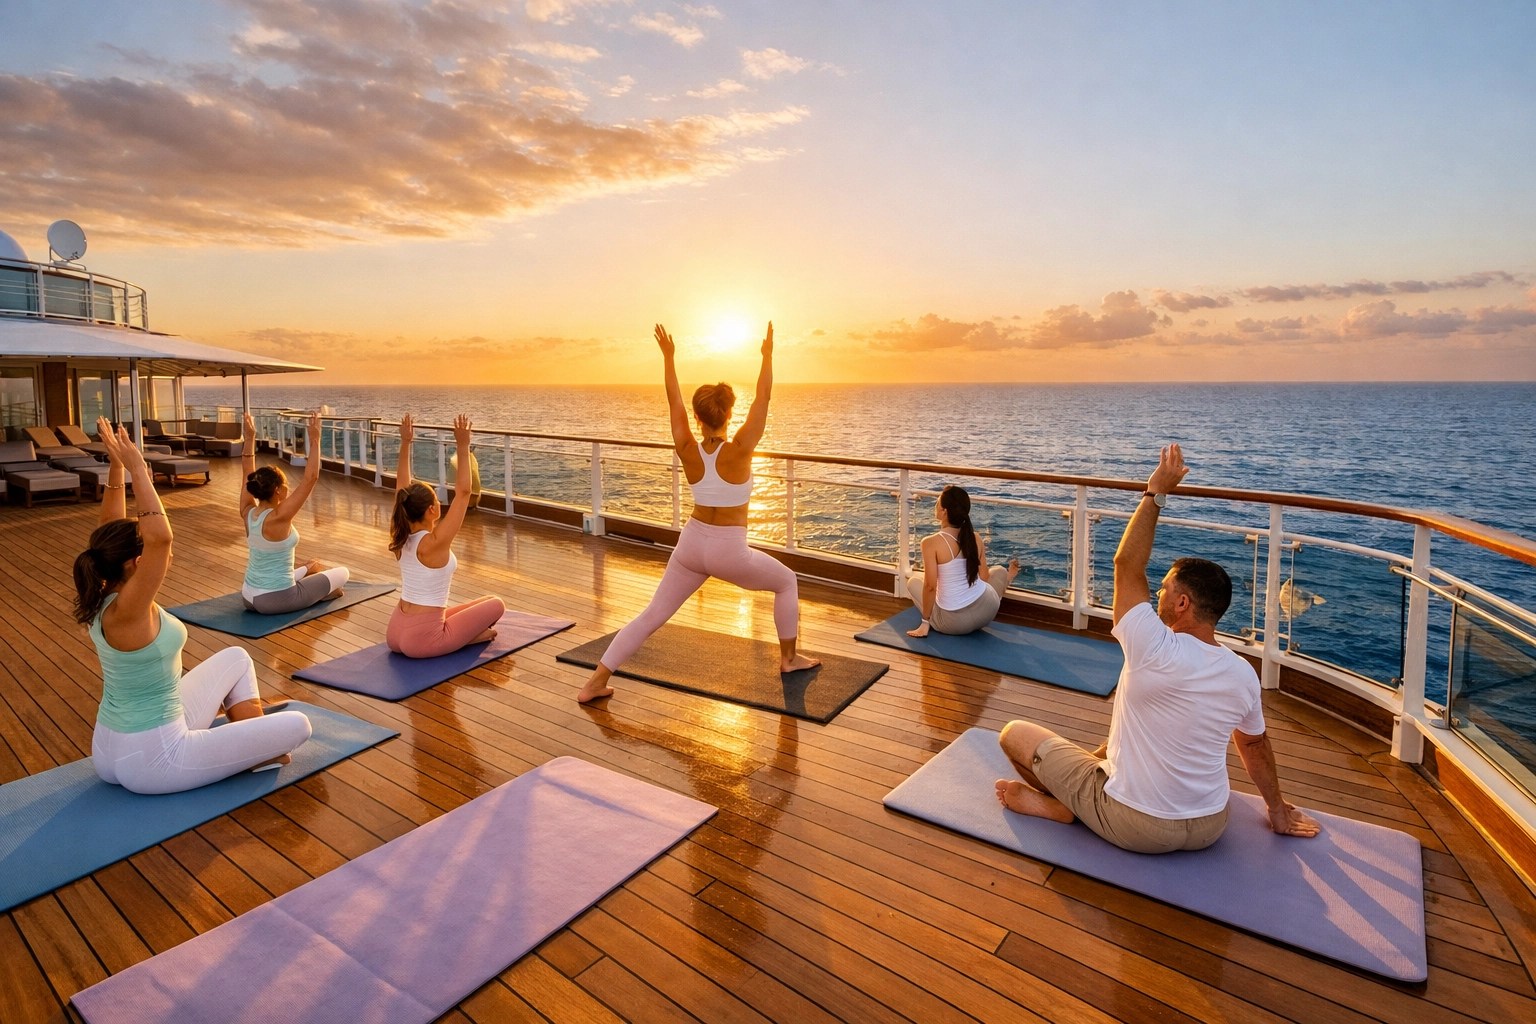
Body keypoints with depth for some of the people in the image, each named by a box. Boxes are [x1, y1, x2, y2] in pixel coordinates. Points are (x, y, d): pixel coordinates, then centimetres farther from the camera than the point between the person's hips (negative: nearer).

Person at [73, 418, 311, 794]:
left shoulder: (104, 599, -4)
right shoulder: (124, 611, -29)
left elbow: (112, 528, 6)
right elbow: (161, 537, -43)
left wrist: (116, 467, -1)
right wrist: (137, 470, -36)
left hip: (113, 749, 10)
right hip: (150, 761, -9)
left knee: (236, 659, 23)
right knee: (298, 725, -10)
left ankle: (252, 743, 24)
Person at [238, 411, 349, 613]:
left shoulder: (247, 513, -4)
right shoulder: (278, 518, -24)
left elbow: (248, 472, 9)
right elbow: (310, 478, -26)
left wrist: (250, 437, 10)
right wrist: (315, 440, -24)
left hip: (249, 596, 8)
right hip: (276, 601, -8)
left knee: (312, 566, 33)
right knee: (343, 572, 8)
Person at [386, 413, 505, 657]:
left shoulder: (400, 537, -1)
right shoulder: (435, 542, -21)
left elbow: (402, 484, 9)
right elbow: (463, 492, -19)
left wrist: (405, 444, 9)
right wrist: (463, 446, -18)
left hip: (395, 633, 8)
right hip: (420, 640, -8)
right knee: (496, 605, 7)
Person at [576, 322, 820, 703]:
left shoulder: (688, 451, -7)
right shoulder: (737, 452, -17)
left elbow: (673, 402, 4)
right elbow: (762, 399, -12)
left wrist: (668, 356, 13)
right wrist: (768, 355, -2)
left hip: (691, 544, 4)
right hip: (729, 551, -4)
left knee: (651, 616, 12)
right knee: (787, 582, 22)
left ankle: (595, 682, 7)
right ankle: (789, 658, 28)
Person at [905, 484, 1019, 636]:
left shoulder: (930, 543, -18)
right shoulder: (976, 538, -3)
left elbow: (930, 586, -18)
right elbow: (984, 577, 6)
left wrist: (925, 622, -7)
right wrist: (1008, 578, 29)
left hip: (954, 623, -5)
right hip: (987, 611, 6)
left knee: (914, 580, 23)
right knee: (999, 571, 34)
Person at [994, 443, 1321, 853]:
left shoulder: (1158, 652, -29)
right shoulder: (1244, 674, -9)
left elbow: (1127, 565, -21)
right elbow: (1255, 745, 9)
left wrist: (1155, 493, -14)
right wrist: (1278, 809, 26)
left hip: (1133, 828, -6)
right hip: (1209, 829, 7)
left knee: (1015, 733, 1)